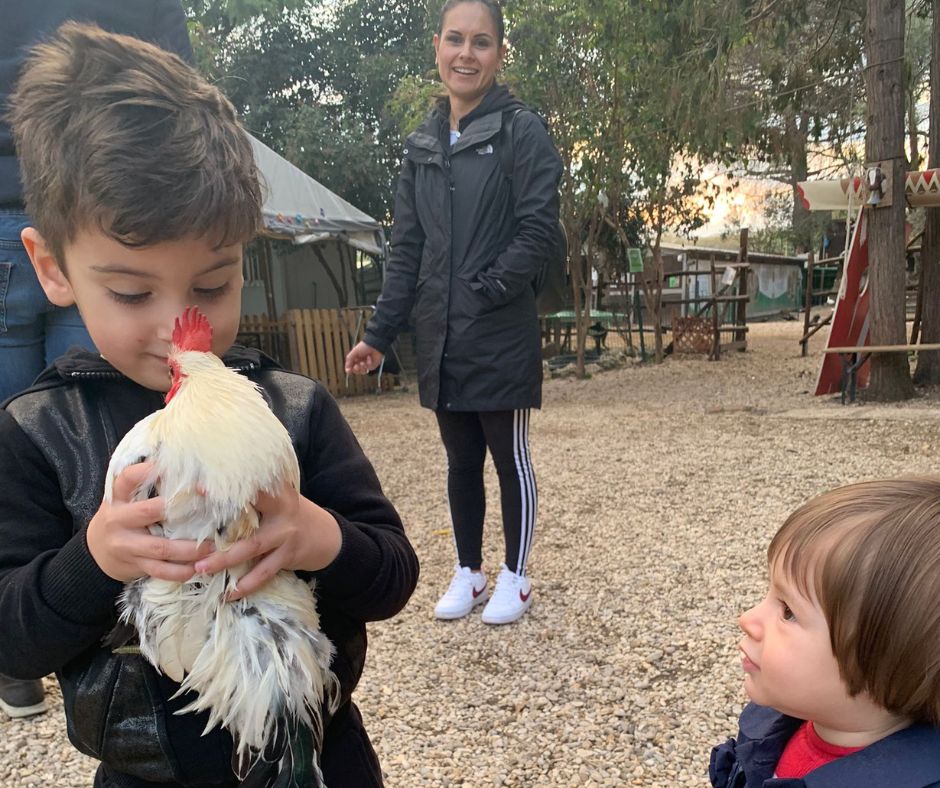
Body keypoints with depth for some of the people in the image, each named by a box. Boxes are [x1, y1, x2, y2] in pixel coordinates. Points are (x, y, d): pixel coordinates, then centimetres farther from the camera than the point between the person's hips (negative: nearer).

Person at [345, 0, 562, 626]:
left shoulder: (522, 131, -3)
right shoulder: (422, 146, 12)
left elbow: (538, 230, -12)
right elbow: (406, 251, 11)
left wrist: (482, 291, -17)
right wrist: (380, 333, 7)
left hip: (502, 339, -5)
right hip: (440, 342, 5)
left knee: (509, 457, 7)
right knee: (461, 461, 15)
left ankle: (515, 578, 25)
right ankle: (469, 573, 31)